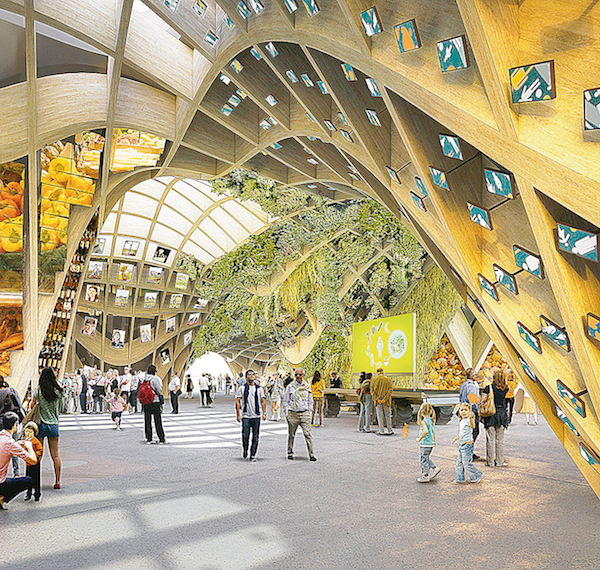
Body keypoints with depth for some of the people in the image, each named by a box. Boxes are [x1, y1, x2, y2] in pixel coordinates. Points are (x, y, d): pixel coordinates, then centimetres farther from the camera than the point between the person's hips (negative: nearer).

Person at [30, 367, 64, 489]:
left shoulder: (38, 390, -8)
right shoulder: (58, 391, 0)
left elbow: (32, 405, -2)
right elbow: (60, 409, 7)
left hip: (41, 424, -2)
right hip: (54, 424, 2)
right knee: (55, 455, 6)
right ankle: (57, 481, 7)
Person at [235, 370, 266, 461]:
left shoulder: (259, 388, 10)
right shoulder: (242, 388, 3)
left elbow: (263, 402, 13)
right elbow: (237, 401, 2)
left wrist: (264, 413, 2)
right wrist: (238, 415, -5)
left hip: (256, 416, 2)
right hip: (245, 416, -2)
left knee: (255, 437, 1)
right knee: (245, 436, -5)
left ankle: (253, 455, 12)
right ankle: (244, 452, 20)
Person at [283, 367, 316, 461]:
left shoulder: (307, 386, 9)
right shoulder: (290, 386, 2)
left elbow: (310, 400, 19)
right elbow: (285, 400, 7)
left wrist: (310, 411, 11)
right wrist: (286, 413, 2)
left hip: (304, 413, 1)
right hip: (293, 414, -1)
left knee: (307, 434, -7)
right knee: (291, 434, 6)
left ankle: (311, 454, -4)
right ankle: (290, 453, 21)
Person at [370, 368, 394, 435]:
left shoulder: (374, 380, 0)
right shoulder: (388, 380, 0)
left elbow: (372, 391, -9)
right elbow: (390, 390, -10)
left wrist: (377, 399, -12)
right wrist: (384, 400, -13)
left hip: (377, 401, 0)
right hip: (386, 402, 0)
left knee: (380, 415, 6)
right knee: (388, 415, 11)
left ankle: (381, 431, 5)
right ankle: (389, 430, 15)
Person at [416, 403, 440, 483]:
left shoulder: (423, 421, -17)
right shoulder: (432, 421, 7)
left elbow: (426, 431, -30)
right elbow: (434, 432, 15)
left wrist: (419, 439, -18)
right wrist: (434, 441, 26)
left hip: (425, 444, -8)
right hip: (431, 443, 8)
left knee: (423, 459, 2)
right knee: (426, 458, 25)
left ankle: (425, 476, 7)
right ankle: (434, 468, 19)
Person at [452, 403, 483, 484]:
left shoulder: (469, 420, -15)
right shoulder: (461, 422, 13)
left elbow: (473, 426, -40)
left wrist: (470, 418, -57)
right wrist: (456, 438, 20)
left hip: (467, 444, -9)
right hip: (461, 444, 9)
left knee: (466, 463, -5)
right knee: (459, 462, 13)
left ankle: (477, 476, 13)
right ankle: (460, 478, 24)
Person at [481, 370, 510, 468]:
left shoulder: (488, 388, -9)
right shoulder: (505, 389, -1)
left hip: (490, 415, -2)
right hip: (502, 414, 2)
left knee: (490, 440, 4)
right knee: (500, 440, 10)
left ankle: (490, 462, 7)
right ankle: (499, 461, 13)